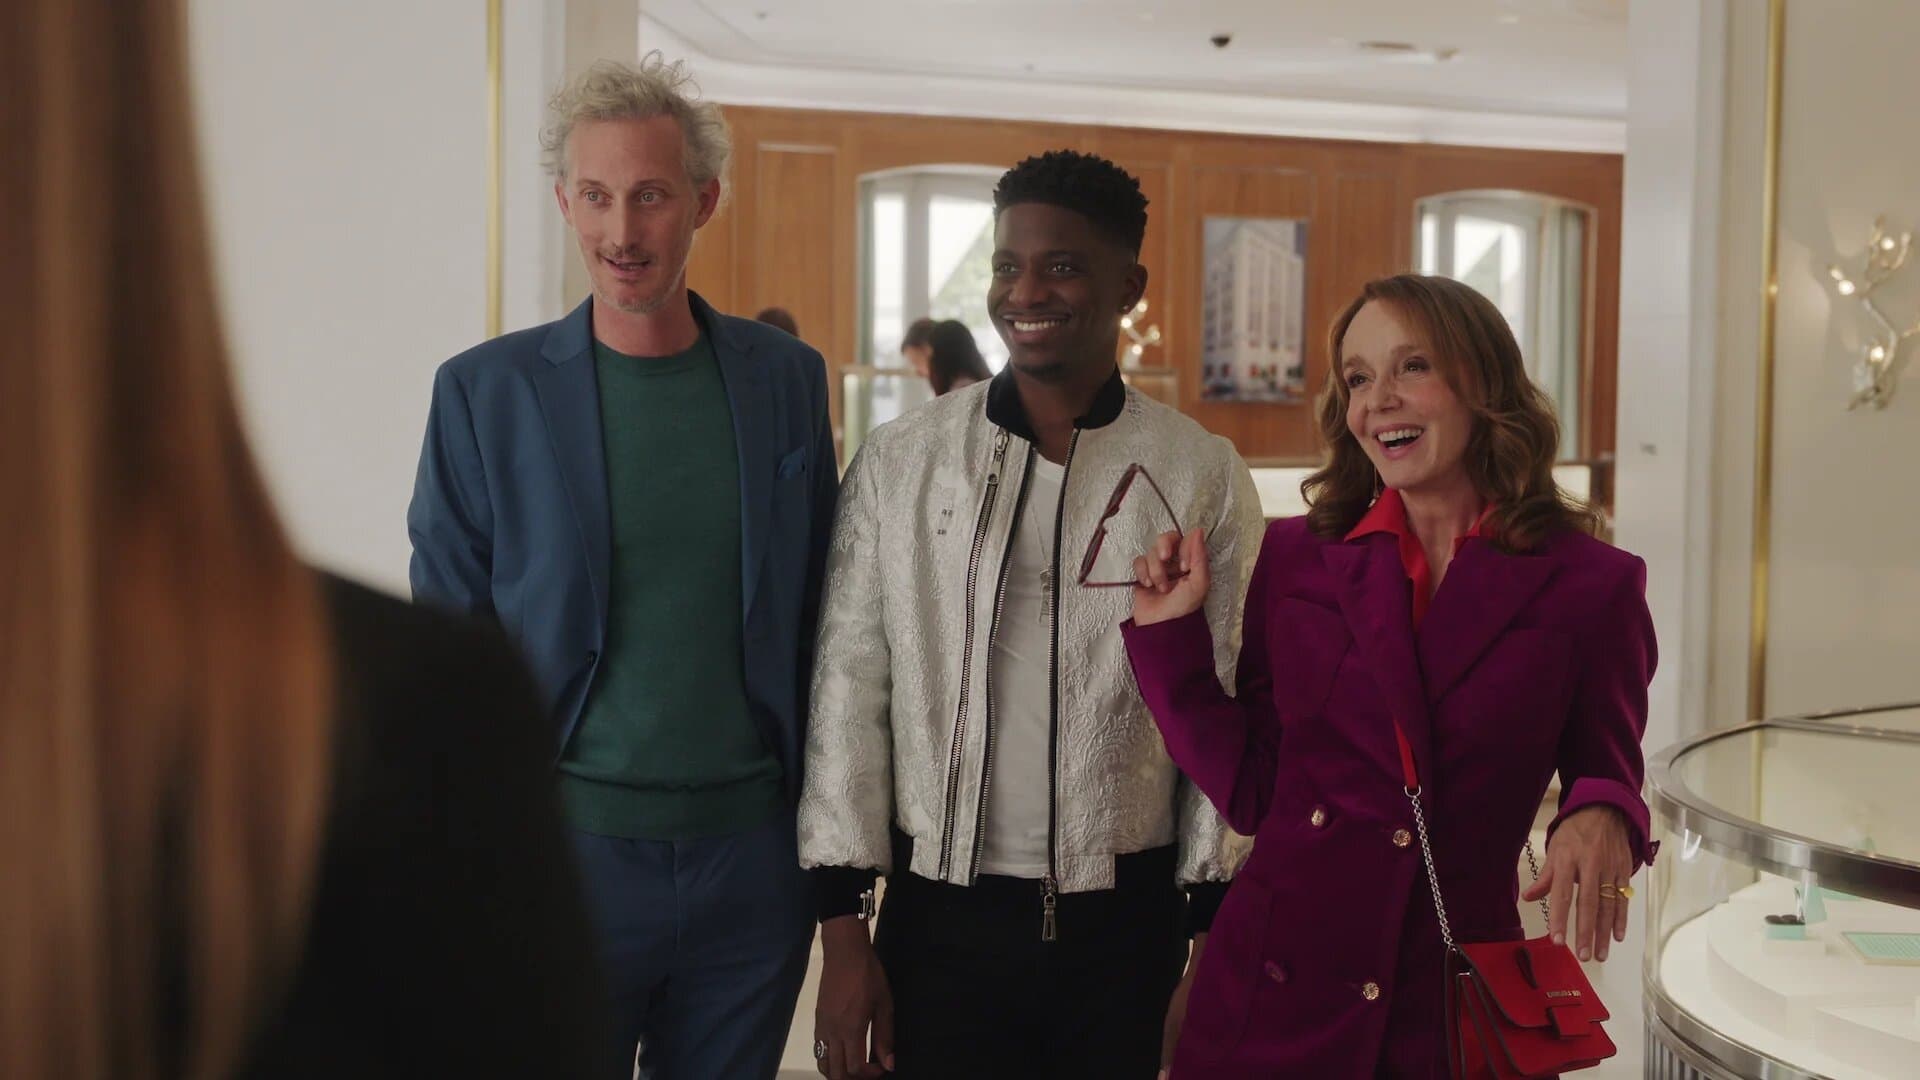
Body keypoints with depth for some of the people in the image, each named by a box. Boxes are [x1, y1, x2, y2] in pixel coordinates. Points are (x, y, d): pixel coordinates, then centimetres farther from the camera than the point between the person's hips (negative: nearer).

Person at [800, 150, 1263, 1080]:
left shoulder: (1203, 477, -2)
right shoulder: (899, 462, -1)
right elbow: (849, 690, 0)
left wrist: (1213, 952, 0)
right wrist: (843, 933, -2)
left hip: (1128, 925, 0)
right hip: (942, 917, 0)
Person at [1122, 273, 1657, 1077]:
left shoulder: (1590, 586, -5)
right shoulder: (1295, 559, 0)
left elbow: (1606, 776, 4)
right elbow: (1249, 791, 2)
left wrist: (1600, 818, -17)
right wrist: (1170, 634, -5)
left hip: (1456, 1005, -1)